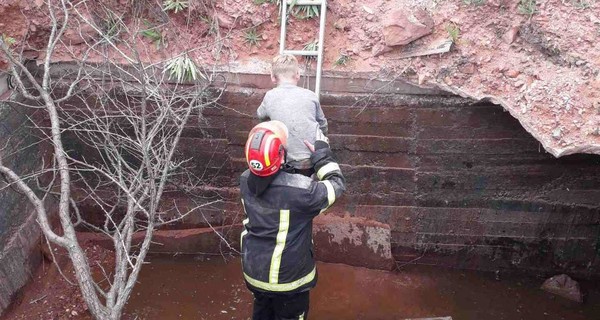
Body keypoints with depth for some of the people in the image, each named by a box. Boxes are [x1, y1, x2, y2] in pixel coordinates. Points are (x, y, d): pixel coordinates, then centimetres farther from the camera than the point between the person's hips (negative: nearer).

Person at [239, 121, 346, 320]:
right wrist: (322, 153, -5)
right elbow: (337, 185, -14)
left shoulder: (245, 181, -13)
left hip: (254, 269, 6)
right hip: (287, 274, -5)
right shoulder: (299, 189, -31)